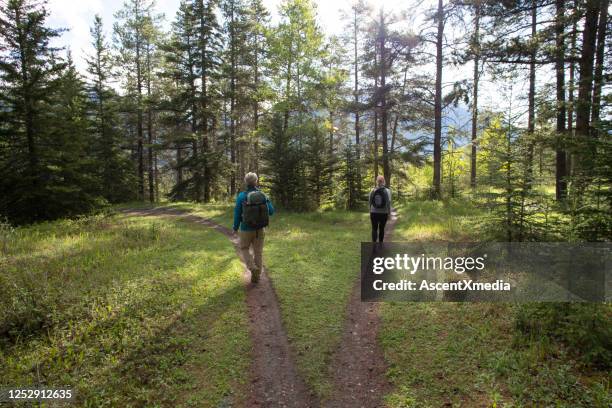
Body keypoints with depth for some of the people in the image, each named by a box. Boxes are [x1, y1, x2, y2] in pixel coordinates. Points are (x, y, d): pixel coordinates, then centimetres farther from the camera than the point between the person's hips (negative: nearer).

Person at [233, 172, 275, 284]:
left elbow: (237, 214, -8)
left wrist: (235, 228, 7)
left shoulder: (241, 196, -13)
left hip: (246, 230, -2)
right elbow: (271, 211, 0)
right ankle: (256, 276, 18)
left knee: (244, 249, 19)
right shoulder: (262, 195, -5)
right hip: (259, 229, 2)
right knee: (258, 252, 13)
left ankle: (253, 268, -1)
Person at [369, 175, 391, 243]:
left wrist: (370, 212, 14)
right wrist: (389, 213, -5)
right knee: (381, 229, 14)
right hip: (383, 213, 0)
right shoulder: (387, 191, -9)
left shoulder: (372, 190, -3)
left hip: (374, 213, 0)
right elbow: (388, 202, -13)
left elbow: (370, 202, 2)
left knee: (374, 229, 6)